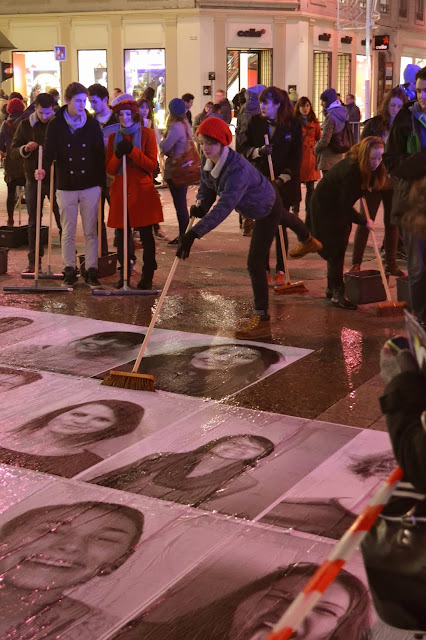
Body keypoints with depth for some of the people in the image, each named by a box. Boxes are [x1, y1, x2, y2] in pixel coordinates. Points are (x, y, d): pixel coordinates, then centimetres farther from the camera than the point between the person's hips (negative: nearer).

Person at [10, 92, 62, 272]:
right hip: (33, 180, 2)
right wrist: (25, 149, -17)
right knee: (33, 223, 7)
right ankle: (34, 261, 15)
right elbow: (13, 151, 4)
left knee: (63, 221, 1)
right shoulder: (25, 125, 2)